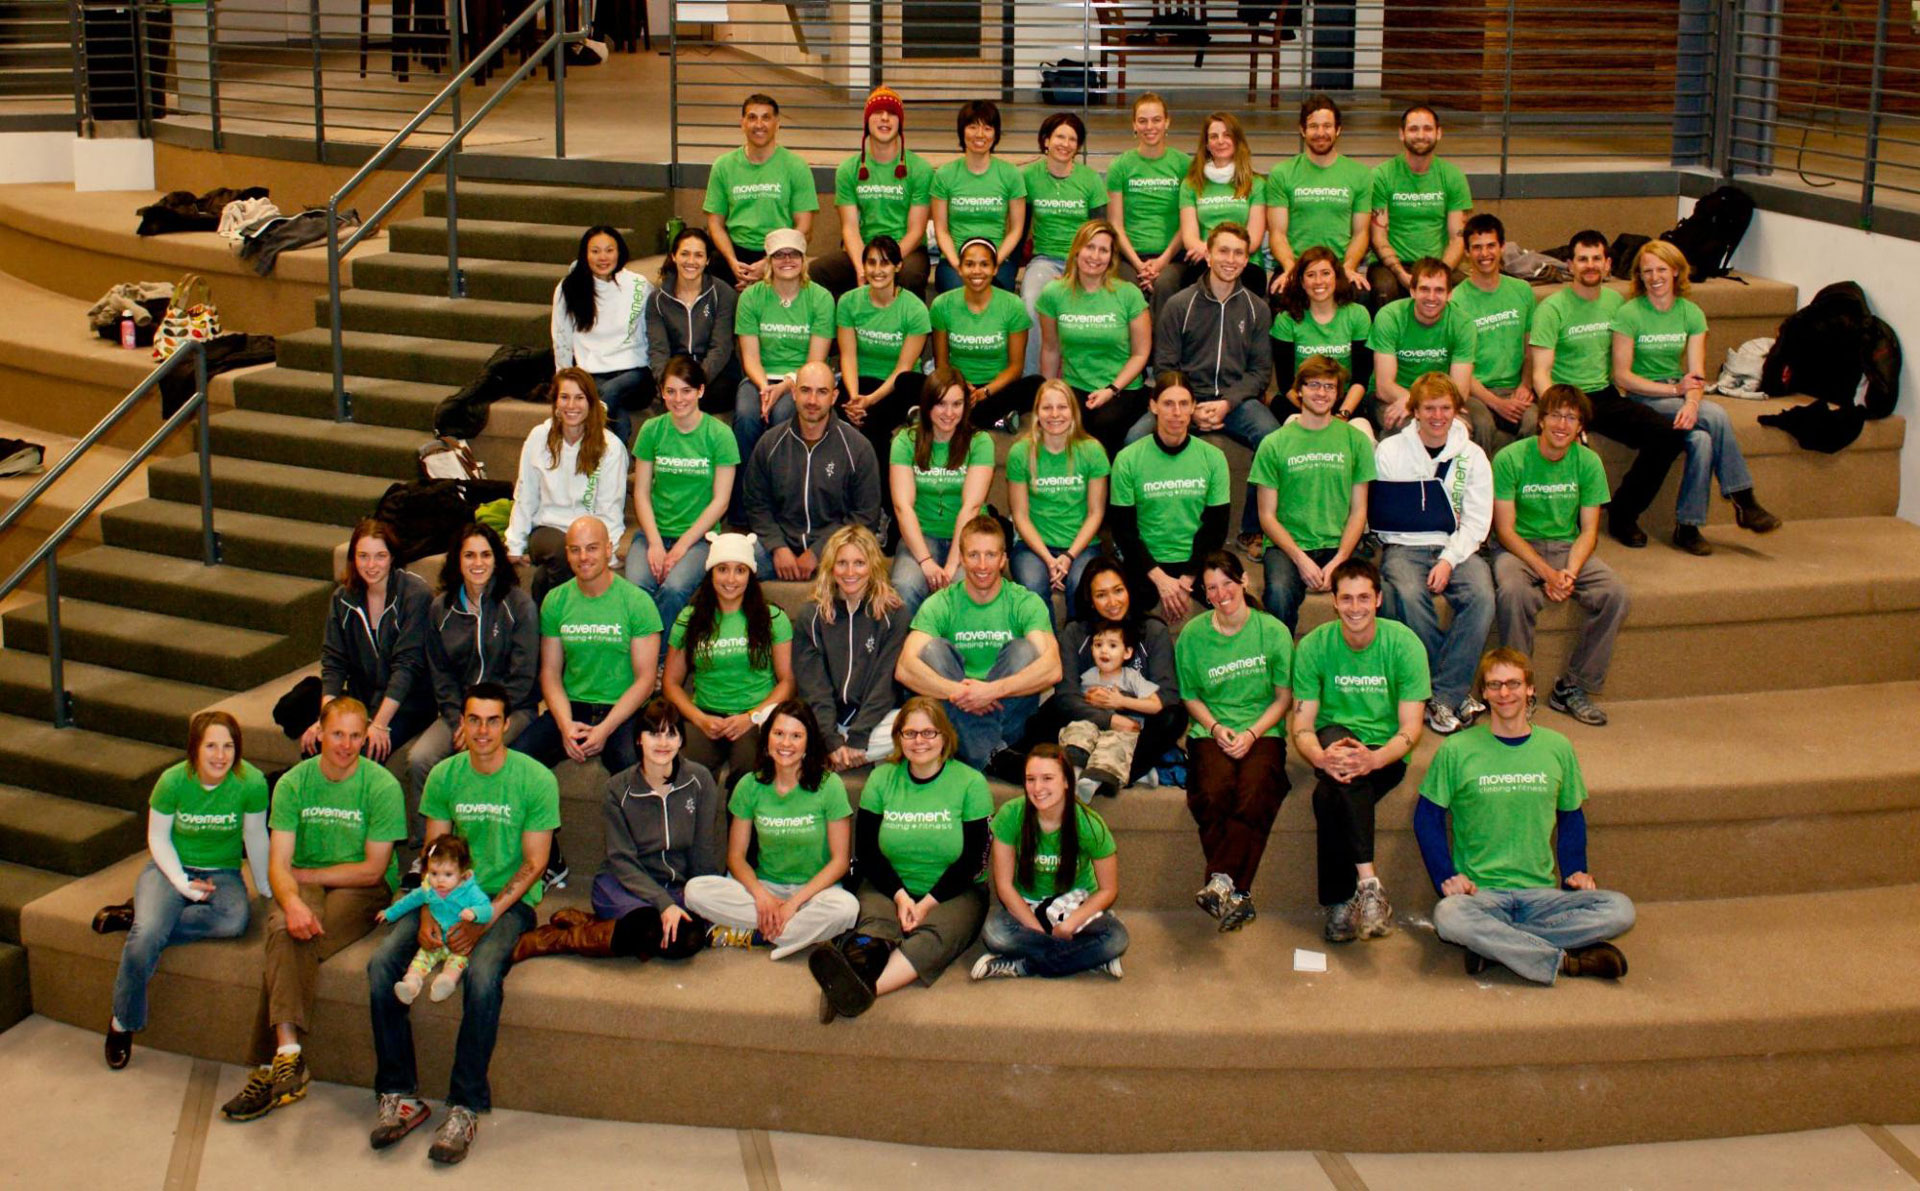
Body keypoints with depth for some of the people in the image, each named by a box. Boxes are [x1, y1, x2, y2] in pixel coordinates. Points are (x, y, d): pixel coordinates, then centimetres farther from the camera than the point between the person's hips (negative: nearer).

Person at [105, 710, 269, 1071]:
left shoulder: (251, 783, -15)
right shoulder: (173, 781, -14)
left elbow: (256, 838, -2)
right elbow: (158, 837, -4)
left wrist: (267, 892, 6)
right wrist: (183, 883, -17)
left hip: (222, 872, 1)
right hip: (171, 867, -1)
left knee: (236, 920, -35)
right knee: (146, 935, -30)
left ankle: (139, 920, -15)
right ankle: (122, 1023, -6)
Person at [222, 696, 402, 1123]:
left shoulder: (382, 787, -8)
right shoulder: (293, 783, 1)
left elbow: (373, 869, -8)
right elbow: (278, 863, -6)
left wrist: (306, 875, -6)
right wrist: (292, 900, -27)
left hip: (362, 889, -3)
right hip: (302, 883, 3)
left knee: (287, 945, -29)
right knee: (284, 929, -32)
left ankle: (270, 1067, -30)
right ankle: (289, 1055, -37)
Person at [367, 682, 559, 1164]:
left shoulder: (535, 780, -9)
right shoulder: (444, 776, 4)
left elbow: (534, 863, -8)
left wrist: (484, 920, -17)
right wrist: (427, 912, -11)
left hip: (510, 900, -4)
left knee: (483, 975, -34)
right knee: (382, 965, -19)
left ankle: (465, 1108, -23)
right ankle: (399, 1096, -10)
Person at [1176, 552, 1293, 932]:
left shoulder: (1273, 631, 3)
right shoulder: (1192, 634, 7)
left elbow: (1284, 697, 6)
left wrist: (1251, 733, -8)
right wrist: (1215, 727, -4)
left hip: (1262, 733, -1)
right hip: (1210, 733, 1)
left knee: (1254, 795, -32)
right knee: (1214, 793, -30)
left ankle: (1221, 881, -34)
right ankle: (1237, 893, -31)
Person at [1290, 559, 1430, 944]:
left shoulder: (1404, 644, -8)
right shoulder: (1314, 645, -4)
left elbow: (1410, 730, -11)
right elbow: (1302, 726, -6)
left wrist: (1374, 759, -32)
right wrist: (1321, 756, -30)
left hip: (1386, 755, -1)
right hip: (1334, 738, 1)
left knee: (1328, 795, -33)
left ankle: (1340, 903, -22)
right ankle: (1369, 882, -40)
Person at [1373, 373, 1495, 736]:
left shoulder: (1473, 456, 9)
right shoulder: (1390, 451, 5)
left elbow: (1477, 521, 4)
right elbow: (1379, 512, 1)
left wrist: (1449, 560, -12)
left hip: (1458, 547, 2)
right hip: (1404, 546, -1)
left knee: (1482, 596, -30)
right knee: (1410, 595, -34)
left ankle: (1444, 696, -24)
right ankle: (1458, 692, -21)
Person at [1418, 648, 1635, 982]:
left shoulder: (1558, 748, 10)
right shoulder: (1457, 750, 2)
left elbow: (1571, 816, 20)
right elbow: (1427, 817, 6)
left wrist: (1575, 871, 4)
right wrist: (1447, 877, -7)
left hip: (1541, 893, 3)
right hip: (1479, 893, -3)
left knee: (1619, 911, -24)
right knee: (1448, 916, -38)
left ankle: (1493, 943, -21)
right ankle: (1565, 961, -24)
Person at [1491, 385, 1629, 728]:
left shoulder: (1588, 462, 0)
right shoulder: (1510, 459, -10)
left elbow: (1589, 530, 1)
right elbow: (1505, 529, -11)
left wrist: (1570, 572, -19)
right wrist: (1546, 573, -22)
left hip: (1568, 547, 3)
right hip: (1518, 548, -3)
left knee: (1614, 593, -23)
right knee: (1513, 592, -37)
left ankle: (1572, 688, -11)